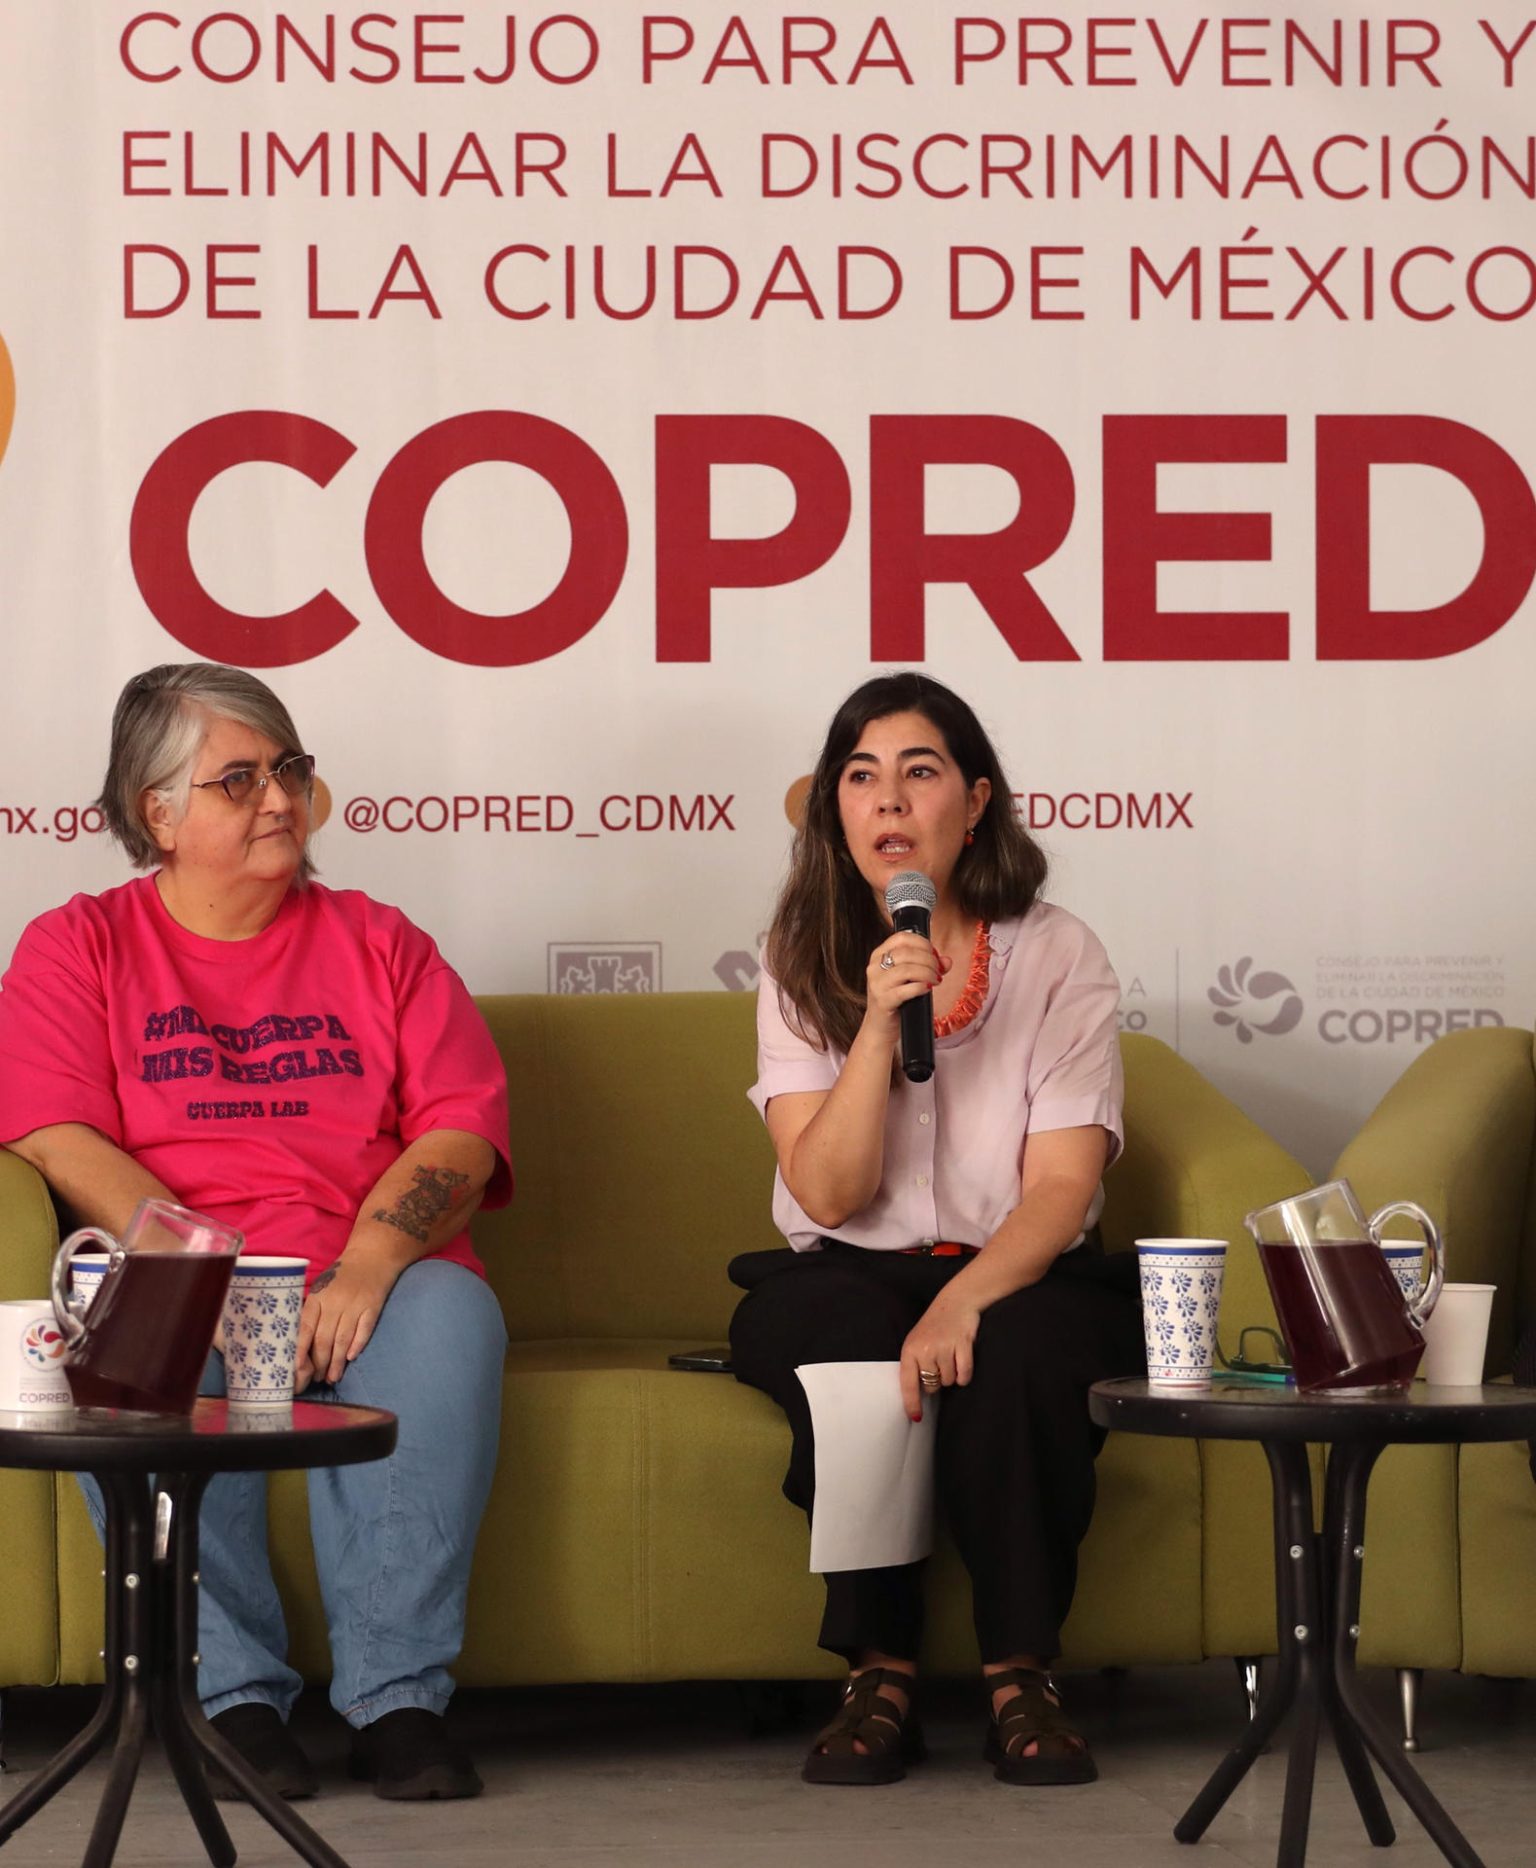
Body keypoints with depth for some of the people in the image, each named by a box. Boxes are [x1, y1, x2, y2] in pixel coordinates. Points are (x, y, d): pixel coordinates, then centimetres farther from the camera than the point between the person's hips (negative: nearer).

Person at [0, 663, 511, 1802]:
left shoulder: (378, 943, 18)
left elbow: (463, 1128, 6)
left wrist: (368, 1264, -14)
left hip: (365, 1282, 1)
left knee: (450, 1314, -33)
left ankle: (399, 1695, -32)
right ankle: (230, 1694, -32)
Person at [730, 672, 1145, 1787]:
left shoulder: (1057, 958, -2)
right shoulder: (804, 967, 1)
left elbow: (1061, 1187, -11)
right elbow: (829, 1195, -10)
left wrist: (964, 1302, -30)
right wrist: (879, 1023, -23)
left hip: (1021, 1278, -1)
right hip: (848, 1284, 1)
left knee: (1014, 1346, -35)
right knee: (846, 1331, -34)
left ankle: (1024, 1674, -23)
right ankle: (879, 1675, -27)